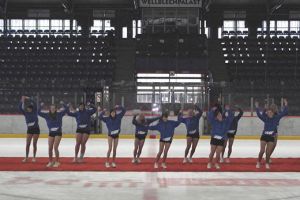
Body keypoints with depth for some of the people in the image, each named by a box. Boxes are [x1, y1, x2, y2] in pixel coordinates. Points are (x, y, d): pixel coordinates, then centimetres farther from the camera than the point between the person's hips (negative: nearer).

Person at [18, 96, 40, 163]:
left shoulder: (35, 112, -5)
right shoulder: (26, 113, 0)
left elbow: (35, 104, -19)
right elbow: (20, 108, -12)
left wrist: (28, 98, -23)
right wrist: (22, 101, -22)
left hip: (36, 129, -2)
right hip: (29, 130, 2)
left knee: (34, 144, 1)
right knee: (27, 144, 1)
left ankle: (34, 157, 10)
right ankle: (26, 157, 8)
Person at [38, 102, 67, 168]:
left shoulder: (59, 114, -5)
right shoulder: (47, 115, -1)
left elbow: (65, 110, -7)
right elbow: (39, 113, -2)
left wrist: (63, 104, -21)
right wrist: (41, 106, -14)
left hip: (58, 133, -3)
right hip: (51, 133, 3)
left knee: (55, 147, -10)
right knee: (50, 148, 6)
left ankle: (57, 162, 3)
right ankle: (50, 161, 22)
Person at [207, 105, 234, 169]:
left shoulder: (225, 122, 1)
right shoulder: (214, 122, -3)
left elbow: (230, 117, -5)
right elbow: (209, 117, -15)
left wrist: (228, 110, -17)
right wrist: (212, 110, -27)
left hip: (221, 140, 1)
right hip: (214, 138, -1)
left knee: (218, 153, 2)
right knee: (212, 152, 6)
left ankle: (216, 163, 18)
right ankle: (209, 163, 19)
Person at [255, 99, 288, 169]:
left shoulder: (276, 117, -2)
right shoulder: (265, 118, -4)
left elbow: (284, 113, -3)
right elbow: (259, 115, -16)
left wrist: (285, 105, -11)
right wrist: (257, 107, -26)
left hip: (271, 137, 1)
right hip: (264, 136, -1)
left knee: (268, 152, 4)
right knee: (262, 151, -3)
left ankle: (267, 163, 19)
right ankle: (258, 162, 12)